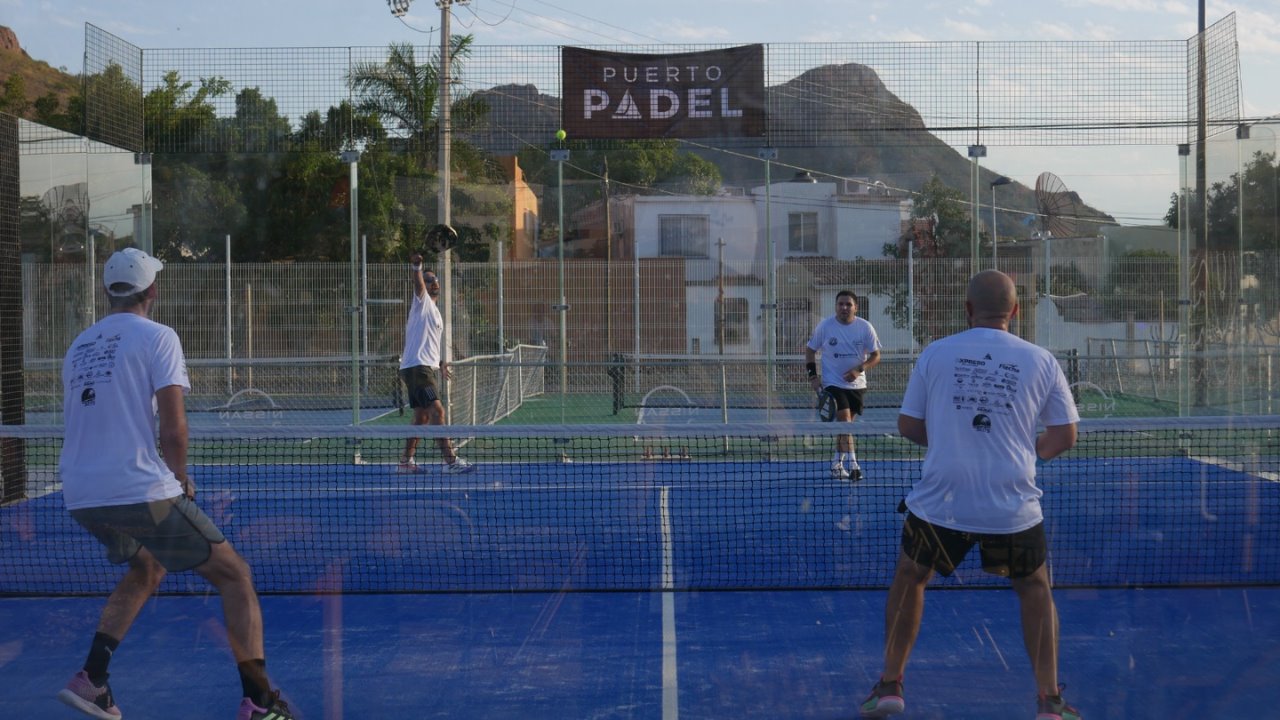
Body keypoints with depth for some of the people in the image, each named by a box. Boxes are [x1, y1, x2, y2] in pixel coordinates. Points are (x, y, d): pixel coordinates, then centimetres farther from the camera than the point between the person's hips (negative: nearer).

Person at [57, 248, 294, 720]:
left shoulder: (79, 346, 16)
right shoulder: (156, 337, -4)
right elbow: (173, 428, -13)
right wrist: (181, 477, 5)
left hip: (80, 497, 7)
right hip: (140, 491, -7)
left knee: (146, 570, 33)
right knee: (235, 576, 4)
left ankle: (91, 679, 21)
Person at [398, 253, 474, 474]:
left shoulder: (434, 312, 24)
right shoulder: (422, 302, -1)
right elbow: (418, 283, -23)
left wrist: (440, 363, 25)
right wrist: (416, 267, -42)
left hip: (427, 368, 10)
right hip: (416, 367, -10)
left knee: (422, 417, 12)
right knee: (437, 411, -18)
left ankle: (406, 461, 18)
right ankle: (450, 460, -24)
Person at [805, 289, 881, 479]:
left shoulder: (865, 328, -4)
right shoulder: (824, 326, -6)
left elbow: (876, 356, -1)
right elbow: (810, 350, 5)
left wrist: (859, 369, -18)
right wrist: (813, 376, -5)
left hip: (856, 384, 3)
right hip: (832, 384, -3)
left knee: (844, 424, 13)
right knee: (844, 421, -17)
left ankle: (837, 464, 27)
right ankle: (852, 466, -23)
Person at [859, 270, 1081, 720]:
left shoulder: (935, 354, -1)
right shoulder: (1040, 361, 0)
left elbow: (908, 426, 6)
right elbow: (1064, 436, 3)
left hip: (939, 502, 0)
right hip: (1014, 508, 0)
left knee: (910, 577, 23)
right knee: (1034, 587, 22)